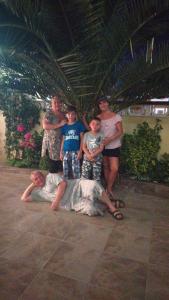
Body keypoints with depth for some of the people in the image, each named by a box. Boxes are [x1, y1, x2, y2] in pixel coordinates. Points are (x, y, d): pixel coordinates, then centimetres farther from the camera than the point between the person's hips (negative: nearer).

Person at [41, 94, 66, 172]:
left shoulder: (63, 114, 15)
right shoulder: (49, 114, -5)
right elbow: (45, 126, -21)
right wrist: (60, 124, -20)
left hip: (61, 142, 6)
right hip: (51, 142, -6)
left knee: (61, 164, 5)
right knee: (52, 163, -3)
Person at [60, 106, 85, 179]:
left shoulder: (79, 124, 2)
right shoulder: (64, 126, 10)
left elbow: (82, 138, 0)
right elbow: (63, 140, 12)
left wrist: (80, 151, -7)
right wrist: (61, 152, 7)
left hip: (75, 151, -3)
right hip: (66, 151, 3)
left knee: (76, 171, -5)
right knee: (65, 172, 9)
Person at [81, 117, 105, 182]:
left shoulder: (101, 135, -2)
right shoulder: (86, 134, 3)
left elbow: (101, 148, -7)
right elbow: (84, 147, 1)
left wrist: (93, 155, -17)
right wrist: (88, 155, -14)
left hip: (97, 159, -1)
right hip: (87, 158, 1)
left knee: (96, 178, 1)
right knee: (85, 177, 3)